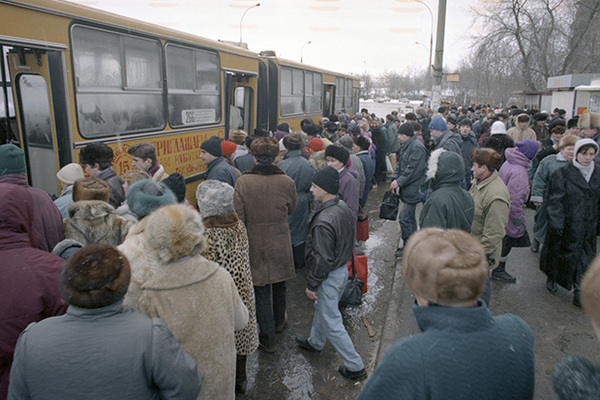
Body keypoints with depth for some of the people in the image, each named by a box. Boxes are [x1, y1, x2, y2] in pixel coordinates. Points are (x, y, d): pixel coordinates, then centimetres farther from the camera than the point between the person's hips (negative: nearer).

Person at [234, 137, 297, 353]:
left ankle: (267, 341, 18)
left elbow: (238, 217, -12)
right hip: (280, 242, 2)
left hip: (255, 243, -2)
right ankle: (279, 321, 48)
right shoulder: (287, 182, -11)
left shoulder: (243, 182, -16)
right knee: (279, 284, 24)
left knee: (261, 291, 9)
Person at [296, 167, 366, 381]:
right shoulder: (344, 207, -3)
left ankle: (355, 366, 19)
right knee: (321, 308, 29)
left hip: (330, 276, -9)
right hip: (343, 269, 9)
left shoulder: (324, 222, -32)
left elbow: (322, 259, -27)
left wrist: (311, 284, -14)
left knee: (332, 323, 7)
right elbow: (350, 240, 10)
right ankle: (315, 342, 51)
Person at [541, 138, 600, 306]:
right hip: (566, 224, -4)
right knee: (559, 252, 9)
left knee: (585, 257, 4)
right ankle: (552, 278, 32)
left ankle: (579, 290, 13)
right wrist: (556, 223, -18)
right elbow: (555, 201, -12)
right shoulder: (562, 174, -9)